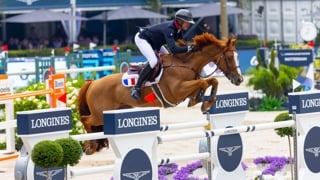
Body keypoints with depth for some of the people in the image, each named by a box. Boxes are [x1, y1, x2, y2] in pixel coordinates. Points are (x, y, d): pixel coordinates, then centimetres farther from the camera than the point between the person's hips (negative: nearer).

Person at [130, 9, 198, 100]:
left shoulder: (178, 29, -8)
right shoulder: (169, 28, -34)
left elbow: (182, 43, 3)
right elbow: (173, 49, -45)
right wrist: (190, 48, -44)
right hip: (141, 39, -10)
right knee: (153, 61, -27)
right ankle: (136, 88, -26)